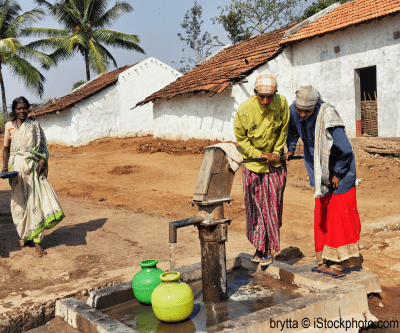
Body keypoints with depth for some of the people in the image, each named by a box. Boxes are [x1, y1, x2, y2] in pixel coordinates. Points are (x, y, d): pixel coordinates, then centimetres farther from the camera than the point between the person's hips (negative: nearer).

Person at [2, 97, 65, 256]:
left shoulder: (34, 125, 9)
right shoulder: (9, 126, 8)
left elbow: (43, 145, 8)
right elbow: (6, 148, 10)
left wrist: (43, 160, -9)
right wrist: (5, 166, -3)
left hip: (34, 167, 0)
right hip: (17, 167, 0)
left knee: (36, 199, -6)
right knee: (20, 202, 4)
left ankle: (37, 240, -3)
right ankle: (24, 236, 22)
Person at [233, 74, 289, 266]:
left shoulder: (281, 103, -12)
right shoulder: (244, 111, -19)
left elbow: (283, 131, 4)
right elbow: (241, 140, -6)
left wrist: (276, 152, -4)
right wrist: (260, 155, -14)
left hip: (275, 163, 2)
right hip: (253, 163, -2)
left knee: (273, 207, 4)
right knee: (256, 207, 3)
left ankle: (268, 250, 16)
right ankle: (259, 247, 19)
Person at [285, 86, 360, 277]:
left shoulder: (327, 117, -29)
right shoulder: (294, 110, -9)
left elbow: (345, 150, -25)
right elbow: (292, 130, 17)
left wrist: (337, 174, -15)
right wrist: (290, 149, 8)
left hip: (340, 174, -7)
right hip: (321, 174, 7)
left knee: (339, 217, -2)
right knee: (321, 216, 11)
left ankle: (338, 264, 6)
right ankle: (326, 260, 21)